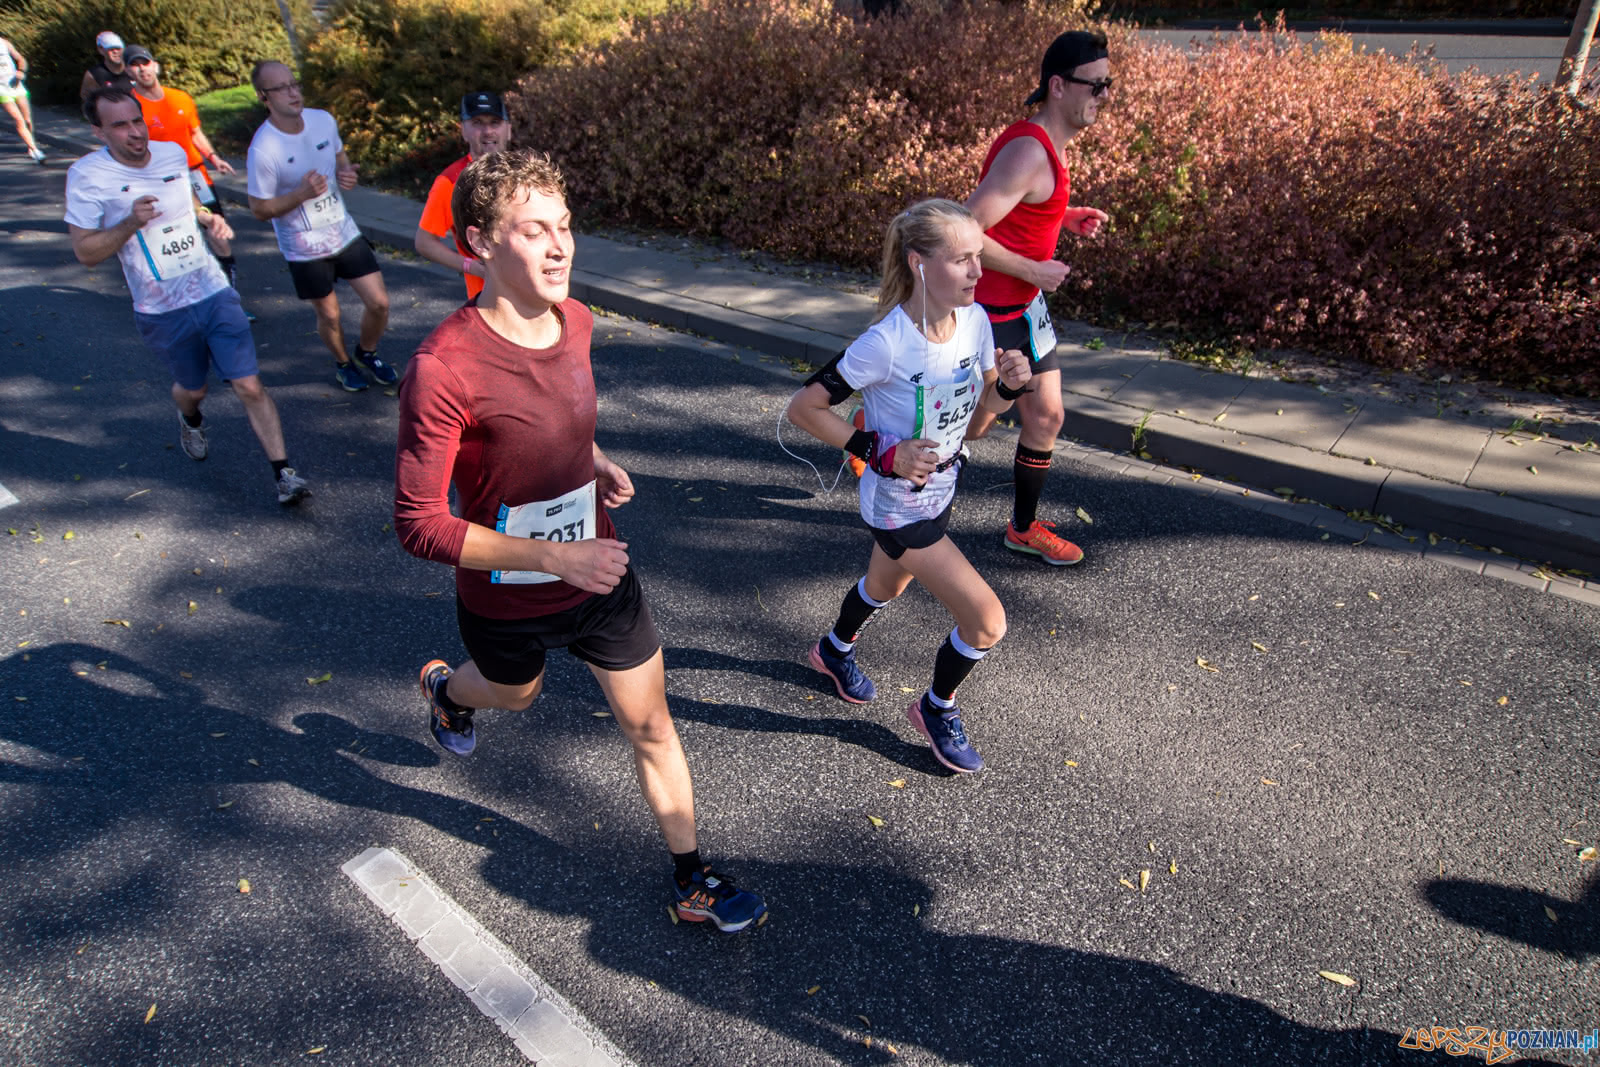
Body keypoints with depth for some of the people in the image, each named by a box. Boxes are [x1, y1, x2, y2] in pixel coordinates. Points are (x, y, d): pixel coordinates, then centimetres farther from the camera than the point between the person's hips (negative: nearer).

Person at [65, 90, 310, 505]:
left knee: (249, 386, -8)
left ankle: (283, 474, -6)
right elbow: (85, 253, -9)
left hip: (215, 294, 2)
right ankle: (191, 420, 54)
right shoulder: (87, 176, -11)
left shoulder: (173, 154, 2)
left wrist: (210, 218, 1)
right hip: (163, 312, -2)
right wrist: (130, 223, -25)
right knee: (192, 388, 16)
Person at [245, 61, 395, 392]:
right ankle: (343, 363, 39)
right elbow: (260, 209, -13)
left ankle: (367, 353, 32)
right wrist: (302, 193, -27)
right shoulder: (262, 150, -20)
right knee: (329, 315, 10)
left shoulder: (323, 120, -5)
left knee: (379, 303, 3)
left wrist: (348, 174, -7)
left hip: (344, 230, 4)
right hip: (305, 248, -4)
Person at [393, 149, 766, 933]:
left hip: (601, 576, 4)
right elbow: (420, 524, -26)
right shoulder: (443, 369, -29)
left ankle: (692, 883, 30)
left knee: (651, 727, 10)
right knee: (515, 693, 28)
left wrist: (596, 463, -3)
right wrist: (553, 556, -31)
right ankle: (444, 689, 67)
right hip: (507, 601, -4)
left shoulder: (575, 322, -8)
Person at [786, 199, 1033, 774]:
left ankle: (835, 650, 62)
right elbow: (803, 407, -23)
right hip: (898, 505, -7)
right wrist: (881, 453, -26)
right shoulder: (886, 343, -30)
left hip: (940, 489, 7)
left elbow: (987, 401, 6)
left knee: (887, 585, 31)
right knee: (988, 621, -6)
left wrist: (1010, 383, -18)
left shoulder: (974, 320, -10)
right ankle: (936, 708, 23)